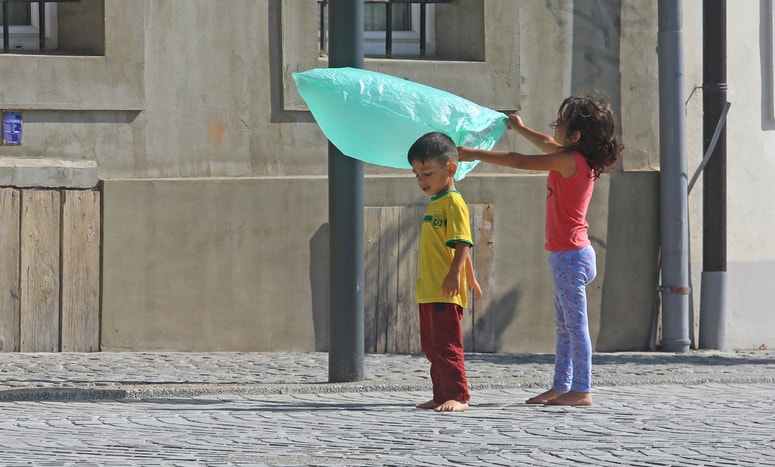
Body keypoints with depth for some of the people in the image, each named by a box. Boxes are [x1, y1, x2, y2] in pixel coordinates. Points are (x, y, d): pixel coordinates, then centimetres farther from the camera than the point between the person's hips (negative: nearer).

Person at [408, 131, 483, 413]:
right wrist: (471, 280, 31)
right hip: (428, 292, 10)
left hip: (446, 292, -10)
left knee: (447, 346, -10)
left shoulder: (453, 202, -11)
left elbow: (462, 243, -20)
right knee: (432, 347, 13)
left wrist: (455, 274, -30)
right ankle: (442, 395, 18)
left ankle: (457, 396, -8)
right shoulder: (435, 205, 19)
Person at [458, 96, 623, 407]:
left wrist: (475, 155, -13)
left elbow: (519, 161, -18)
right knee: (565, 326, 14)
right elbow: (549, 146, 30)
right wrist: (520, 129, 44)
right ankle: (561, 387, 19)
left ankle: (582, 390, -6)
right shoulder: (576, 159, 9)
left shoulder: (570, 162, -18)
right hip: (568, 255, 10)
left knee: (575, 324, -7)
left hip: (570, 255, -10)